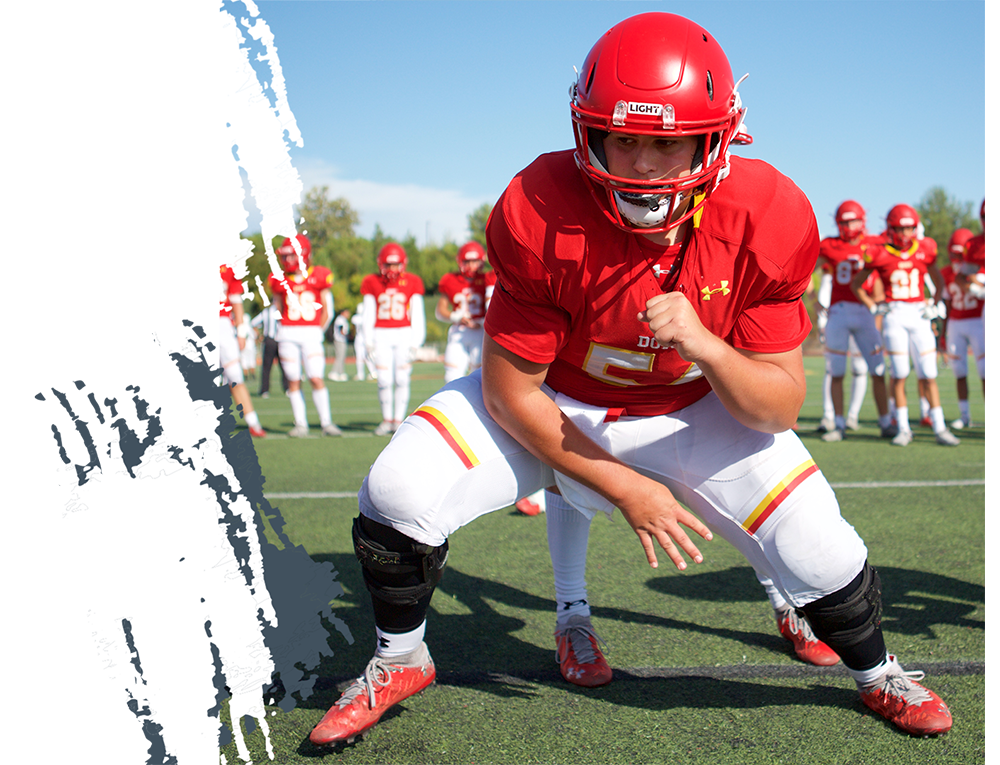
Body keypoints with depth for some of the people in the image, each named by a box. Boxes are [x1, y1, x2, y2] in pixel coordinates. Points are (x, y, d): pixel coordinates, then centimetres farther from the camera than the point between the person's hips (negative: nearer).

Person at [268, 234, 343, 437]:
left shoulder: (319, 276, 0)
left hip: (311, 333, -2)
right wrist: (285, 331, 7)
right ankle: (300, 424, 7)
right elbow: (278, 310, 15)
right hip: (287, 334, 2)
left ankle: (326, 423, 0)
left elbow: (327, 310, 6)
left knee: (316, 378, -8)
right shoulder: (280, 280, 5)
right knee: (294, 380, 1)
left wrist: (317, 332, 3)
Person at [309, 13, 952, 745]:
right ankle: (400, 660, 13)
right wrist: (622, 486, -19)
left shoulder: (768, 219, -24)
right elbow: (509, 390, -18)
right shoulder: (539, 216, -29)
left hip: (691, 409, 1)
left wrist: (705, 346, -40)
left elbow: (779, 410, -19)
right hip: (550, 403, -1)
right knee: (399, 493, -20)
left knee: (818, 550, -11)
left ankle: (876, 675, 28)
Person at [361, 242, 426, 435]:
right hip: (381, 334, 1)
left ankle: (398, 420, 7)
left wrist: (415, 343, -2)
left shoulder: (412, 283, 2)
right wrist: (368, 343, 2)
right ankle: (386, 420, 11)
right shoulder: (371, 283, 5)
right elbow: (368, 315, 8)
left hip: (405, 334, 0)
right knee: (384, 381, -4)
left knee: (402, 380, -3)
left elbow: (417, 316, 3)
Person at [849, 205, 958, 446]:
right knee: (900, 374, -1)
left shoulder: (925, 250, 5)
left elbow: (938, 282, 21)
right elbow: (855, 284, 11)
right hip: (894, 316, -2)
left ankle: (939, 428, 5)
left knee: (929, 374, 0)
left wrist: (934, 305, 10)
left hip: (919, 315, 2)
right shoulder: (879, 254, -1)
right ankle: (903, 429, 8)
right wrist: (872, 307, 4)